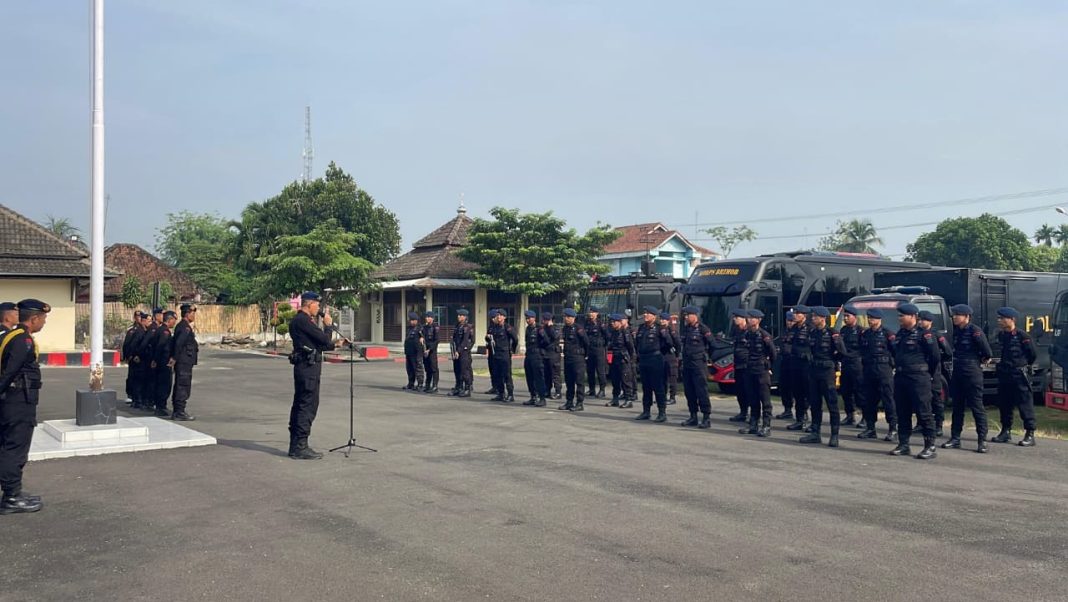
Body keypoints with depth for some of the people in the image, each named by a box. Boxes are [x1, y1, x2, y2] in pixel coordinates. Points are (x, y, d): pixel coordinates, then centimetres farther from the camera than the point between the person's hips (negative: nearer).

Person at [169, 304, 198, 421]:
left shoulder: (181, 326, 16)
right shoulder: (185, 328, -16)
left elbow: (177, 343, 16)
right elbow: (179, 343, -26)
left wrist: (174, 358, 14)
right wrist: (175, 358, -17)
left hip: (182, 362, 10)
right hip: (184, 362, -10)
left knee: (179, 386, 14)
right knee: (183, 387, -6)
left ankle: (177, 412, 21)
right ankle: (180, 412, -4)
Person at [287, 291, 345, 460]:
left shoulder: (299, 320, 19)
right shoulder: (302, 320, -14)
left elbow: (317, 344, 22)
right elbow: (324, 339, -16)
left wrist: (335, 344, 21)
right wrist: (327, 325, 0)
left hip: (303, 367, 11)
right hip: (309, 367, -11)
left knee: (299, 405, 12)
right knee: (308, 406, -9)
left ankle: (295, 446, 17)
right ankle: (300, 447, -8)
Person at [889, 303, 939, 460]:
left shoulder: (924, 334, -10)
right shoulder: (900, 333, 14)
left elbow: (934, 356, -8)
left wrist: (929, 373, 2)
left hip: (918, 379, -8)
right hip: (900, 378, 8)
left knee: (923, 413, -5)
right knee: (902, 413, 10)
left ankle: (930, 447, 0)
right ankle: (903, 445, 17)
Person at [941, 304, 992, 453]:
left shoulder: (974, 331, -14)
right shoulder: (956, 330, 9)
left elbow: (987, 351, -16)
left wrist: (983, 359, 2)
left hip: (972, 372, -8)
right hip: (957, 372, 8)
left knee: (977, 406, -3)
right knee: (957, 406, 11)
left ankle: (982, 440, 1)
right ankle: (955, 438, 17)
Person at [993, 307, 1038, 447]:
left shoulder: (1022, 336, -13)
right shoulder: (1001, 335, 7)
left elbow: (1033, 355, -4)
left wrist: (1023, 366, 9)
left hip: (1019, 376, -7)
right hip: (1004, 375, 7)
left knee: (1025, 405, -2)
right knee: (1004, 405, 12)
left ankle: (1030, 435, 1)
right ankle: (1006, 432, 22)